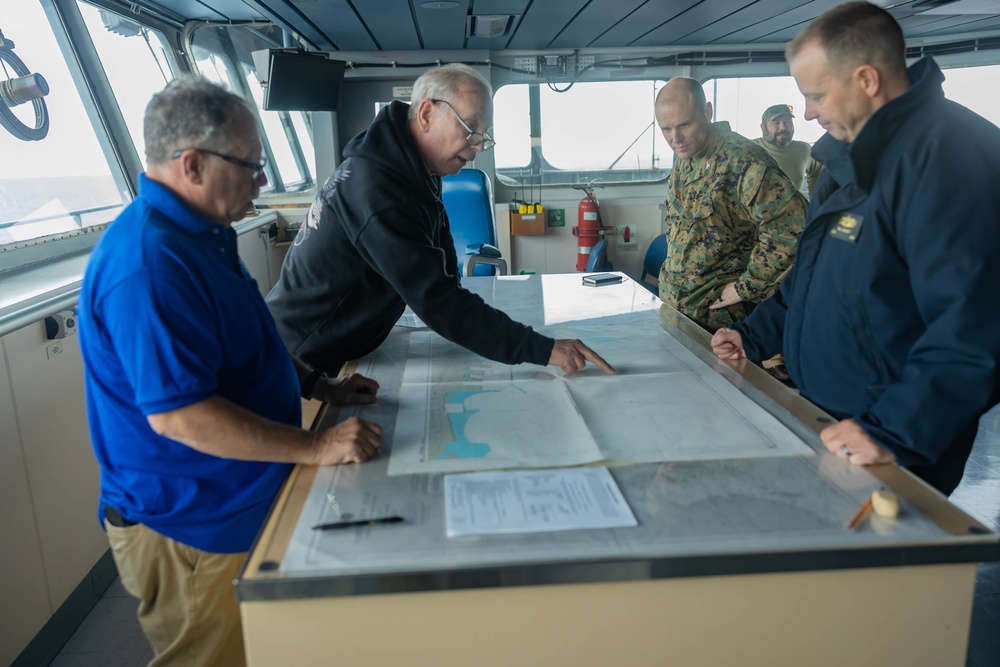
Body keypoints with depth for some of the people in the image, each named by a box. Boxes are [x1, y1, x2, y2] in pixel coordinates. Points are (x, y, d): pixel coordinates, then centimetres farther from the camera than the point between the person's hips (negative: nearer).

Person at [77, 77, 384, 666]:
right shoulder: (149, 262, -28)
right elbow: (176, 414, -31)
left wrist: (320, 386, 9)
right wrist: (316, 447, -28)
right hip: (189, 526, -10)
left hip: (236, 504, 10)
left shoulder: (200, 234, 7)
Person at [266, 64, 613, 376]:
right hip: (301, 360, -8)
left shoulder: (420, 171, 0)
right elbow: (436, 300, -33)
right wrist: (544, 350, -33)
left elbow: (442, 277, 6)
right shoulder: (376, 189, -30)